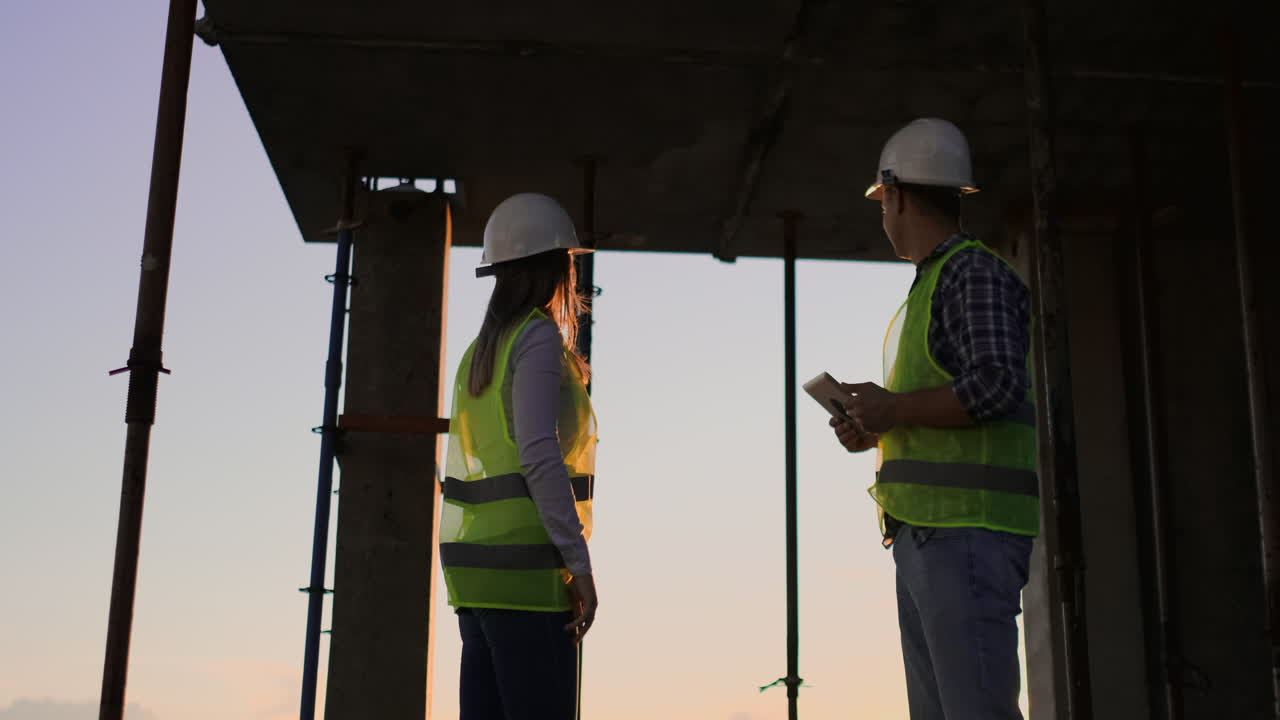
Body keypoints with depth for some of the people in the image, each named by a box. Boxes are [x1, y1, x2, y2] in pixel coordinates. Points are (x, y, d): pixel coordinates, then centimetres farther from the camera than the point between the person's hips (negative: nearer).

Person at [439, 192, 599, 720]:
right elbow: (539, 455, -18)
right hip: (526, 566, -9)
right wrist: (580, 564, -17)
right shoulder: (540, 337, -8)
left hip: (474, 561, 9)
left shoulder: (480, 352, 18)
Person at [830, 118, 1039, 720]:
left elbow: (995, 387, -19)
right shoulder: (930, 286, 24)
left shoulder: (975, 274, -5)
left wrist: (892, 409, -10)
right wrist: (880, 431, 12)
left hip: (965, 529, -10)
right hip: (924, 530, 10)